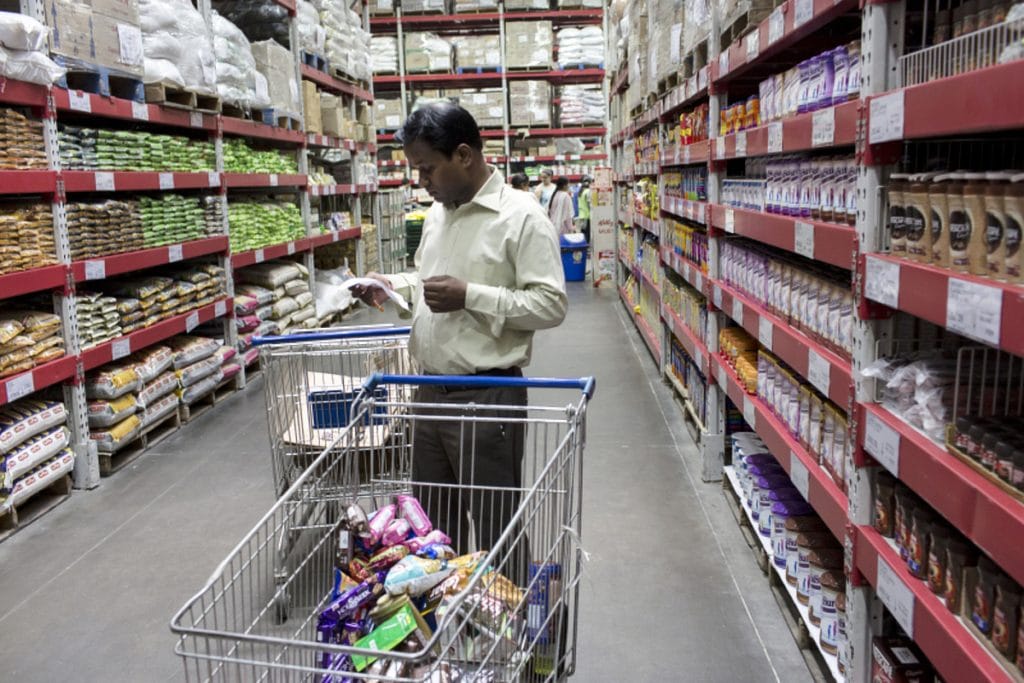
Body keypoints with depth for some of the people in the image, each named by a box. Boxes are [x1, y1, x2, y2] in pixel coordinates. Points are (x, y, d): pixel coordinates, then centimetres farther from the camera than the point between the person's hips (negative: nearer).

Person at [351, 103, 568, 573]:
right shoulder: (438, 213, 12)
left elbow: (551, 305, -17)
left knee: (495, 526, 5)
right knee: (433, 518, 19)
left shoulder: (522, 216, -13)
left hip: (488, 396, -8)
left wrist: (470, 296, -23)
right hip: (431, 391, 8)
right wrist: (392, 287, 6)